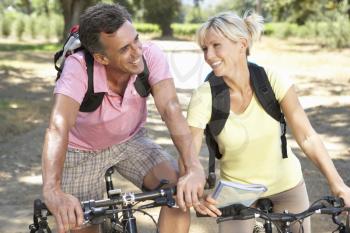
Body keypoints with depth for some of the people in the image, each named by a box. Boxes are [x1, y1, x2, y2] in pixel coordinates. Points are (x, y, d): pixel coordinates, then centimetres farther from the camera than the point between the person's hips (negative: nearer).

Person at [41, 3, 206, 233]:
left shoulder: (151, 55, -26)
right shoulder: (78, 67, -33)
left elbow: (171, 109, -36)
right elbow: (59, 125, -46)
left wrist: (194, 168, -52)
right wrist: (52, 190, -62)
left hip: (131, 140, 2)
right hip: (83, 151, -1)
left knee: (181, 191, -22)